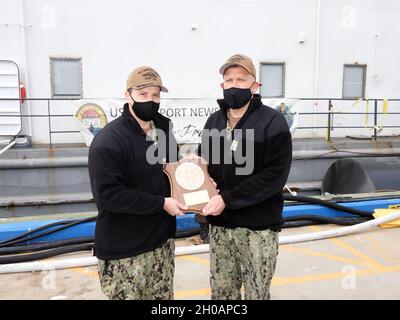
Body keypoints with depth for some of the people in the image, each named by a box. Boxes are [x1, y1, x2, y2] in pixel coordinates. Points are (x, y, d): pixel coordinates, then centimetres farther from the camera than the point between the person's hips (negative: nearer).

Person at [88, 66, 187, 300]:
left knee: (164, 296, 20)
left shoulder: (164, 129, 6)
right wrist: (161, 203, -21)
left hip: (162, 239, 7)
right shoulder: (109, 141, -19)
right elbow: (107, 195, -24)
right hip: (124, 250, -7)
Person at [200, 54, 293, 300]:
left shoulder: (273, 122, -10)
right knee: (221, 292, 18)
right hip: (220, 225, 5)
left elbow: (274, 175, -17)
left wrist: (227, 199, -21)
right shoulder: (214, 121, 8)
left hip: (258, 227, -4)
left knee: (256, 294, 12)